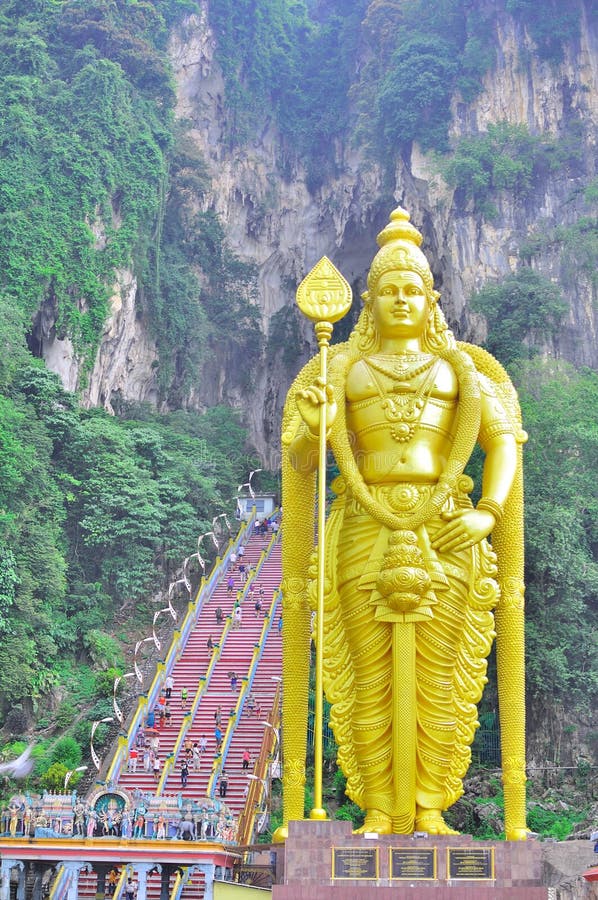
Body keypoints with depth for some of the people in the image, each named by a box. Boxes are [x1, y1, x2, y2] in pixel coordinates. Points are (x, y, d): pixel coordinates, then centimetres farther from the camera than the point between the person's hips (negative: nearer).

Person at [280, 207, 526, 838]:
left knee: (438, 674, 0)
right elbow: (299, 459, 4)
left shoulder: (459, 367, 13)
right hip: (365, 534, 0)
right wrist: (309, 425, -19)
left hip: (445, 534, 1)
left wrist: (488, 513, -10)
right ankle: (379, 811, 7)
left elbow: (505, 441, 5)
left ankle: (429, 809, 10)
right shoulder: (343, 370, 12)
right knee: (370, 677, -1)